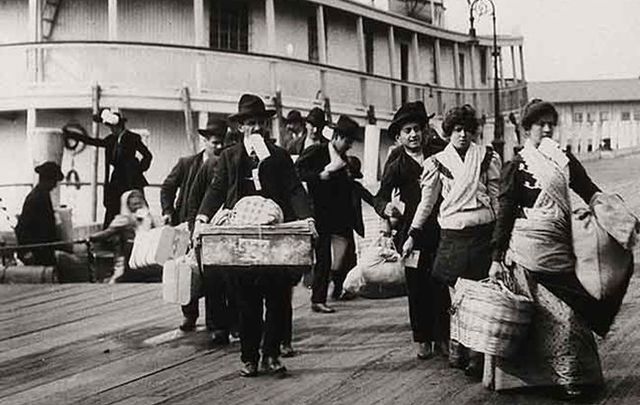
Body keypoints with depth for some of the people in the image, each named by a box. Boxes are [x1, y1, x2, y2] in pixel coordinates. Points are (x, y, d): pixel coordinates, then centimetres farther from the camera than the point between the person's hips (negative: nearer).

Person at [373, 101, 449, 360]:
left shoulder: (438, 153, 9)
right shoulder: (396, 165, 4)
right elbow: (381, 195, -5)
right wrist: (386, 208, -25)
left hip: (440, 229, 1)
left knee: (442, 285, 0)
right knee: (417, 287, 3)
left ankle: (442, 338, 11)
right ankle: (422, 339, 15)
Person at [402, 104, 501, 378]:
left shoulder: (487, 157, 9)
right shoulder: (437, 162, 9)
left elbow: (497, 196, 10)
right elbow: (427, 201, 12)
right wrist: (412, 236, 9)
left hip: (483, 232, 0)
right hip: (452, 234, 1)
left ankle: (477, 356, 2)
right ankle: (456, 351, 12)